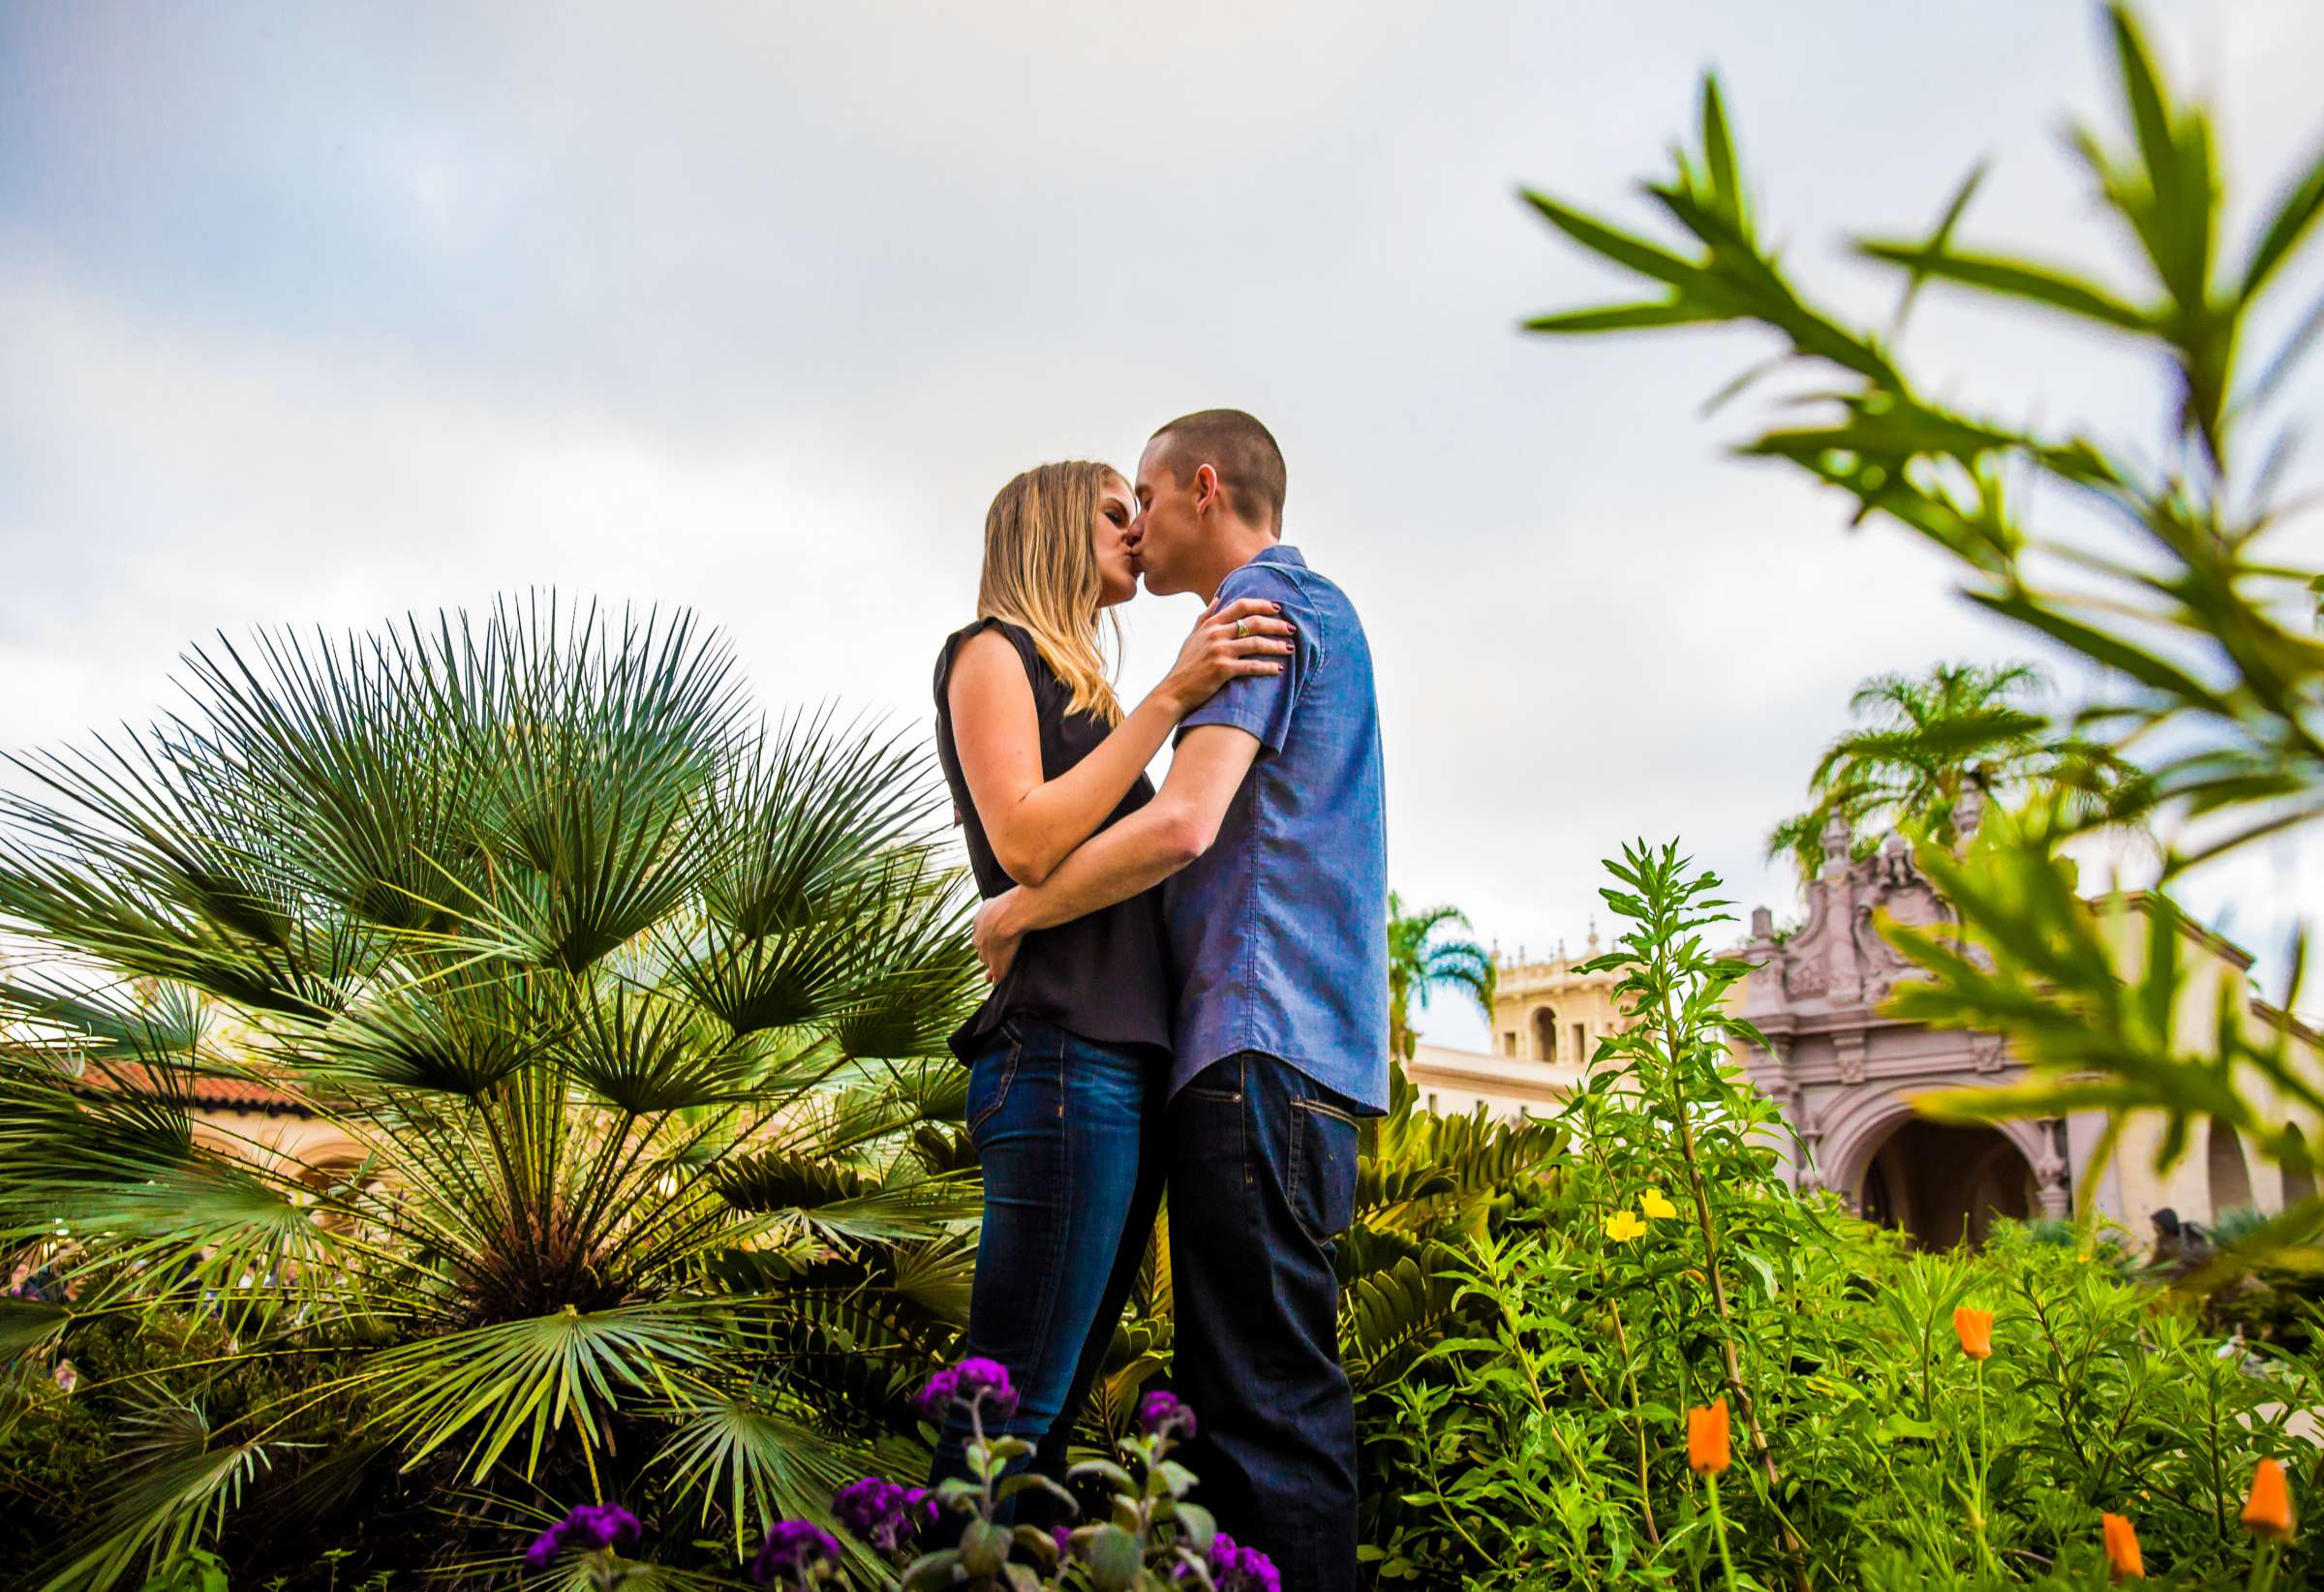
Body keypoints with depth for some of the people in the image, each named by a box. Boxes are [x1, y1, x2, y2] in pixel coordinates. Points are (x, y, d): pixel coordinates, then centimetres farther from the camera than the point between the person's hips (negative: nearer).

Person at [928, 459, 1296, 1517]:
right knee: (1016, 1401, -7)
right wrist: (1171, 696, -13)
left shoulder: (1084, 691, 26)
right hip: (1061, 1051, -8)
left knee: (1054, 1395, 10)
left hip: (1130, 1060, 8)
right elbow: (1026, 842, -12)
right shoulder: (990, 650, 3)